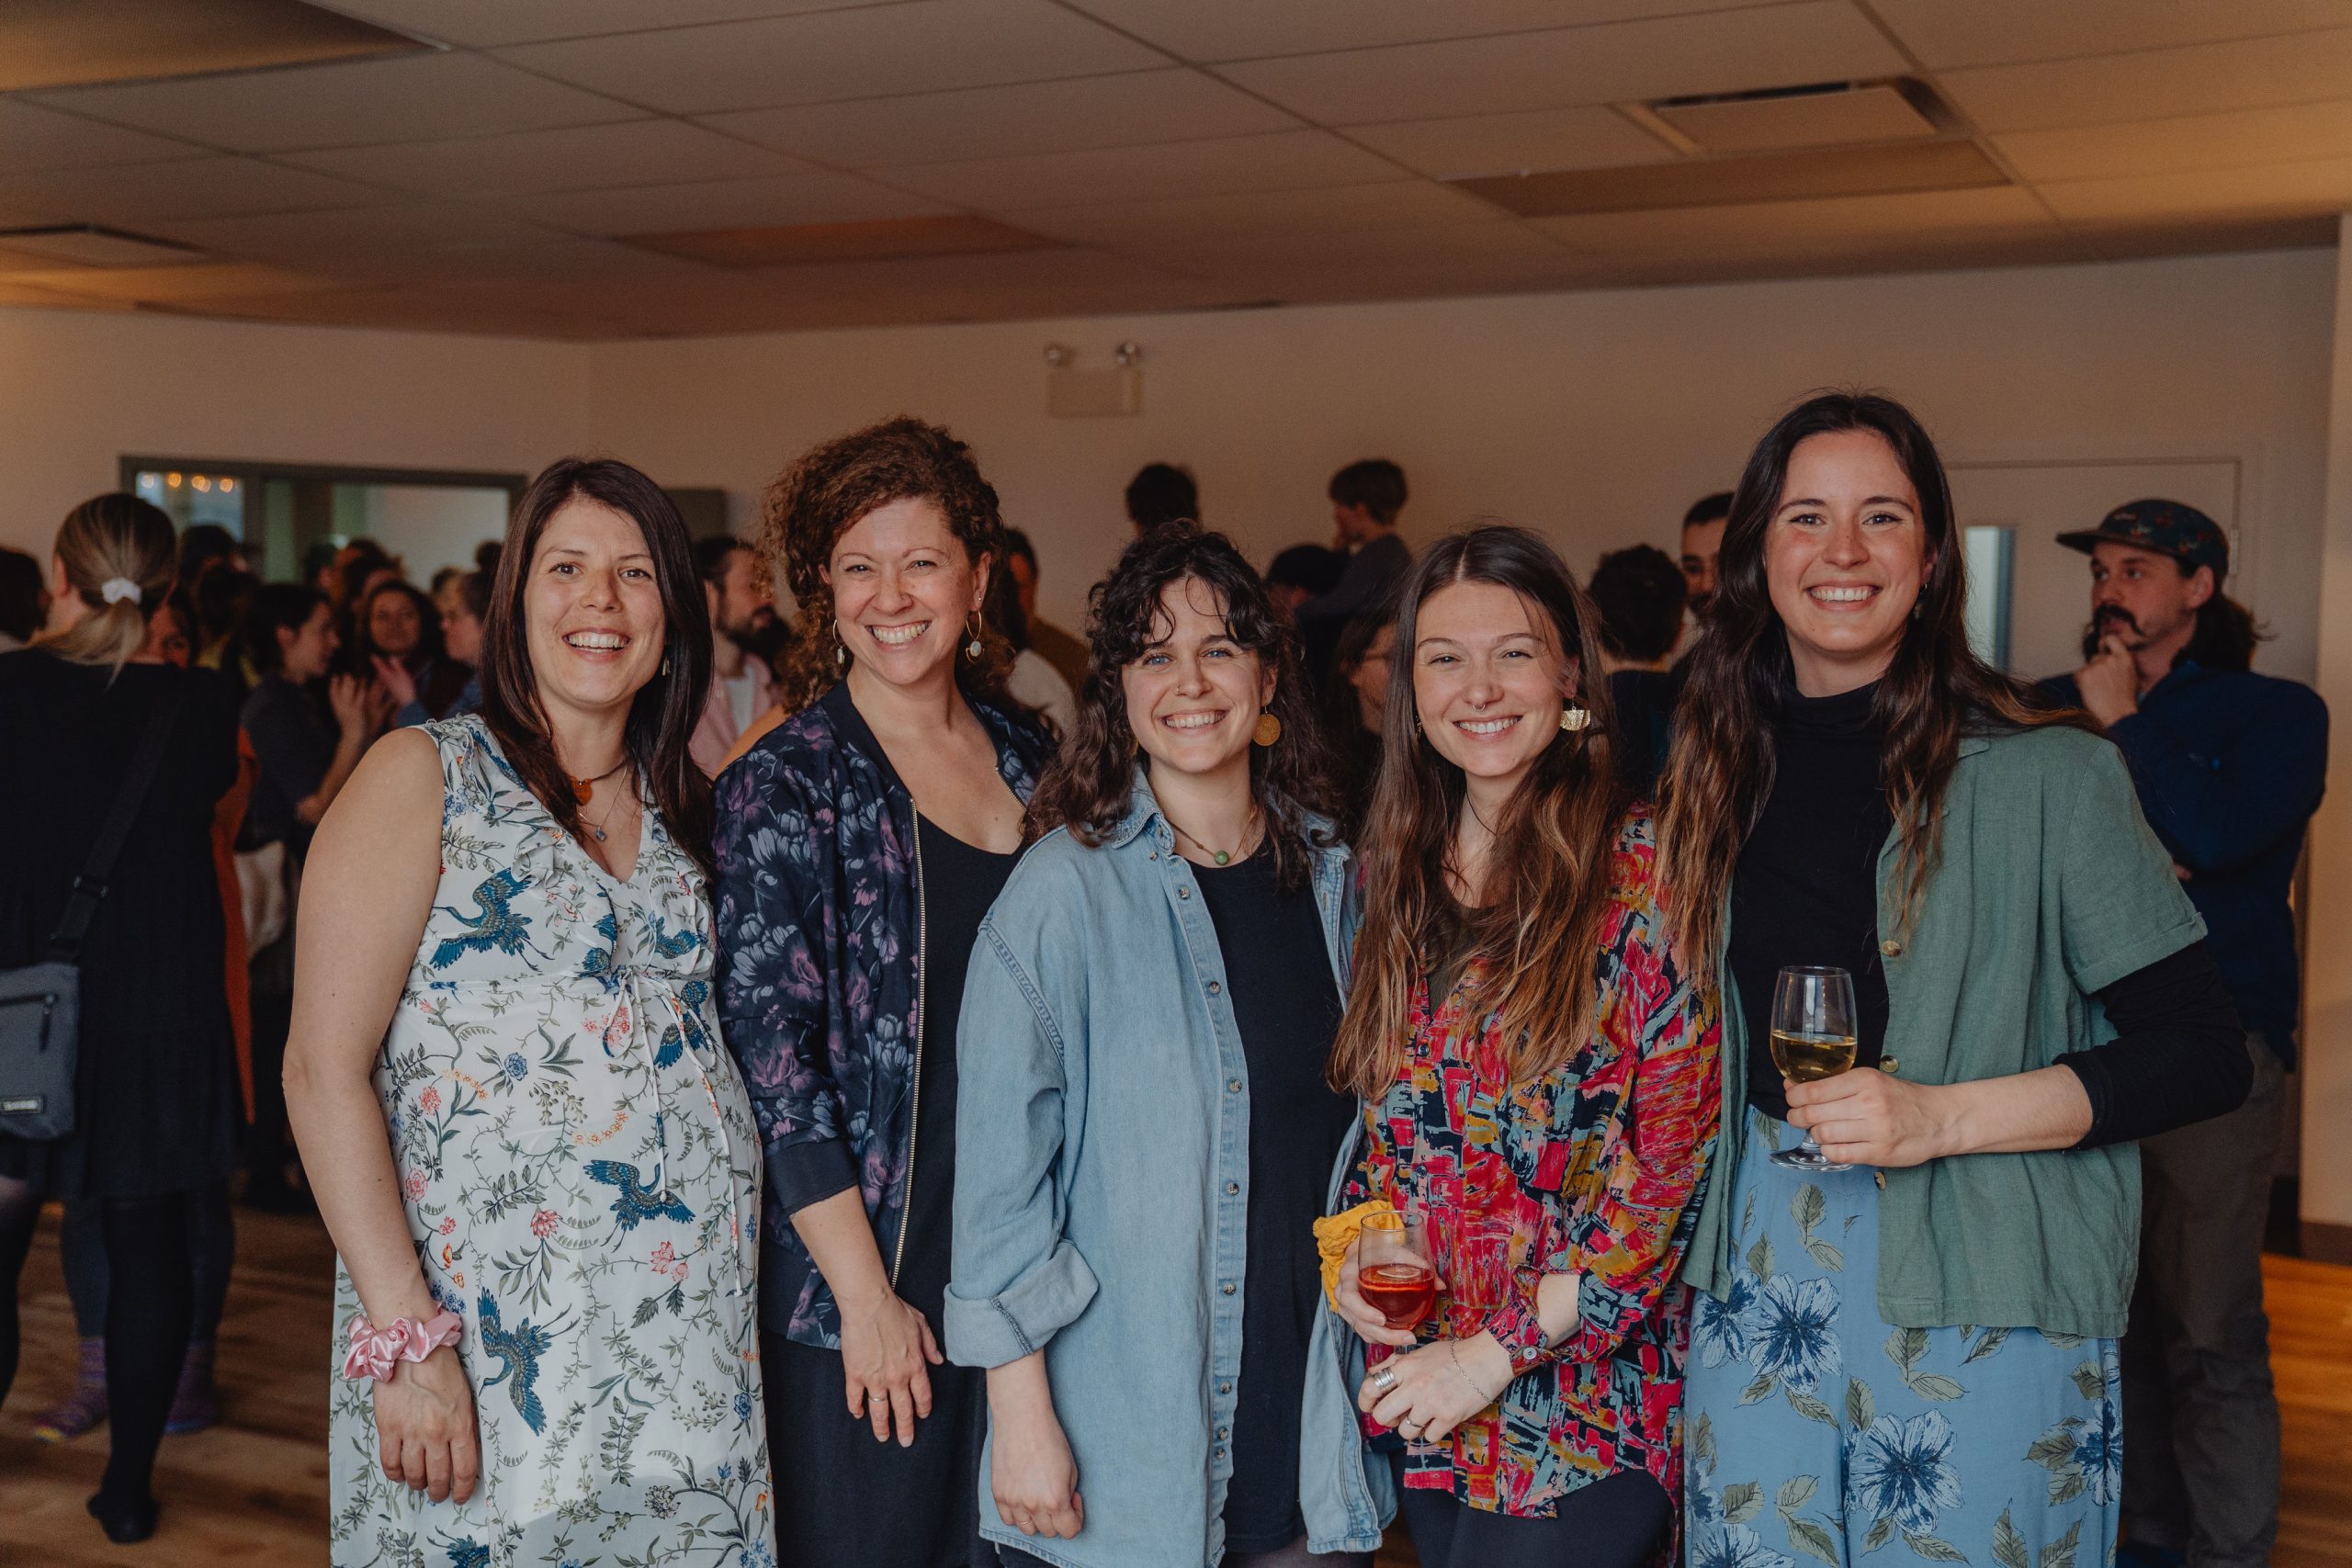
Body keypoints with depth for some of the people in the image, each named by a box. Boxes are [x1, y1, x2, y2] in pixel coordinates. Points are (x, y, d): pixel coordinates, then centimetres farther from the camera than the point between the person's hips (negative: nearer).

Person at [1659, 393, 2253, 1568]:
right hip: (1758, 1260, 4)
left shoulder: (2044, 776, -8)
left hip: (1981, 1290, -4)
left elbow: (2203, 1055, -9)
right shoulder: (1724, 766, 7)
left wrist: (1939, 1117, -18)